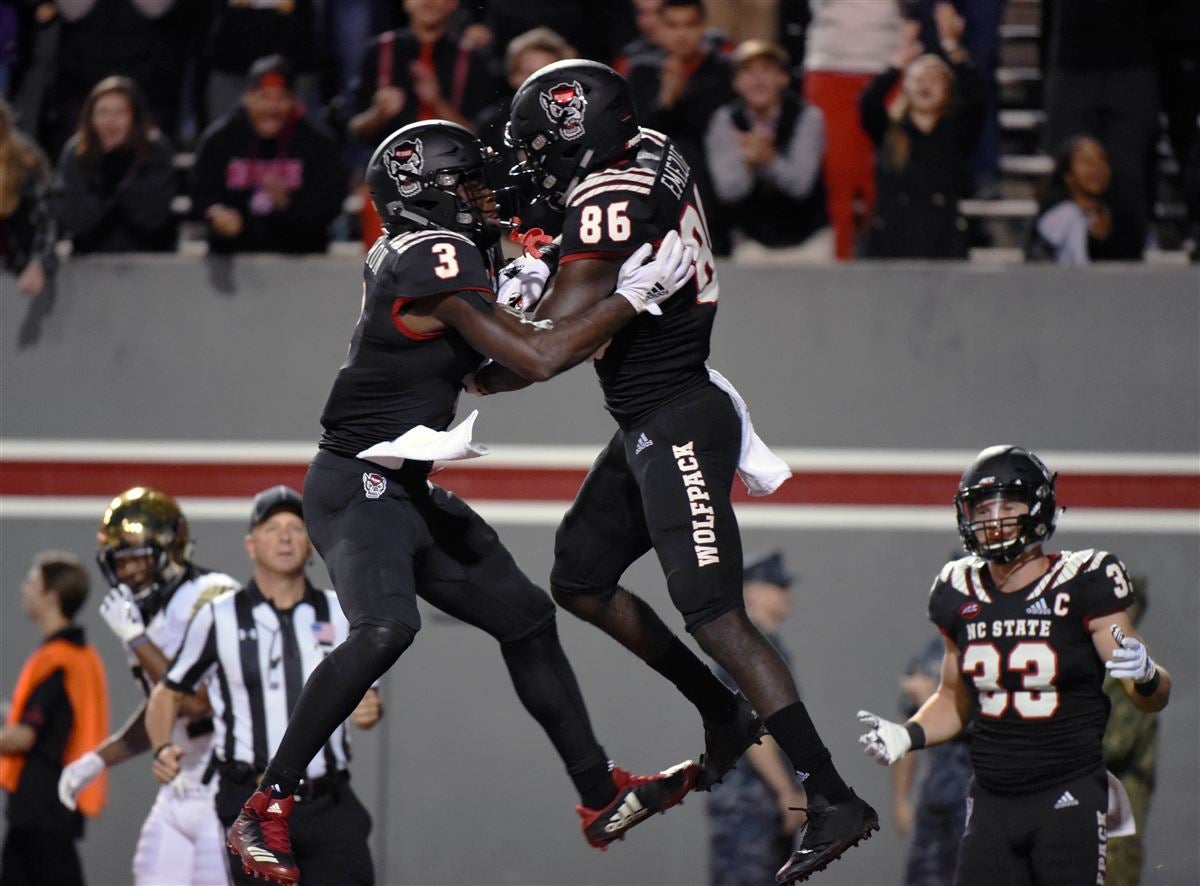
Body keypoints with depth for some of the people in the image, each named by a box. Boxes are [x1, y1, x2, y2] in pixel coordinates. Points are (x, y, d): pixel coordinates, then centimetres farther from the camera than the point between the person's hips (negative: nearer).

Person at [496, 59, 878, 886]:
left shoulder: (609, 202, -20)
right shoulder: (653, 152, 7)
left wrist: (480, 380, -7)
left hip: (676, 424, -10)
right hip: (653, 424, 10)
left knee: (714, 618, -14)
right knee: (580, 579, 18)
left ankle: (834, 801, -16)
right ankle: (727, 713, 27)